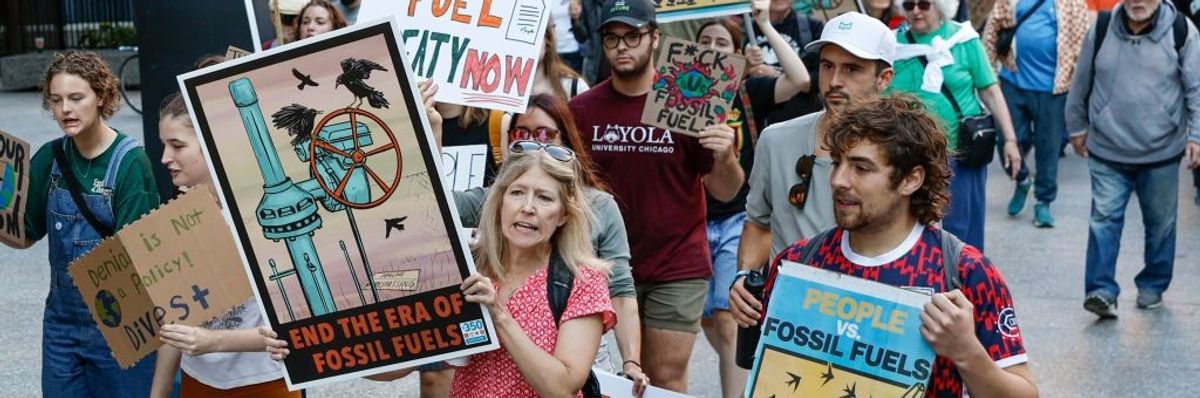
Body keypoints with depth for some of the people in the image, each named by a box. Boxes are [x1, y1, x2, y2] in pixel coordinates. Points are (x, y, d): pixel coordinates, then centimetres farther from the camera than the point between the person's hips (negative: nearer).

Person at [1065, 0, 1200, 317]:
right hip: (1107, 151, 0)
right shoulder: (1101, 29, -2)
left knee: (1161, 223, 11)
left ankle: (1152, 286, 27)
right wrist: (1077, 127, 15)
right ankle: (1102, 290, -5)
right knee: (1105, 218, -7)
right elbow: (1081, 83, 9)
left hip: (1161, 152, 0)